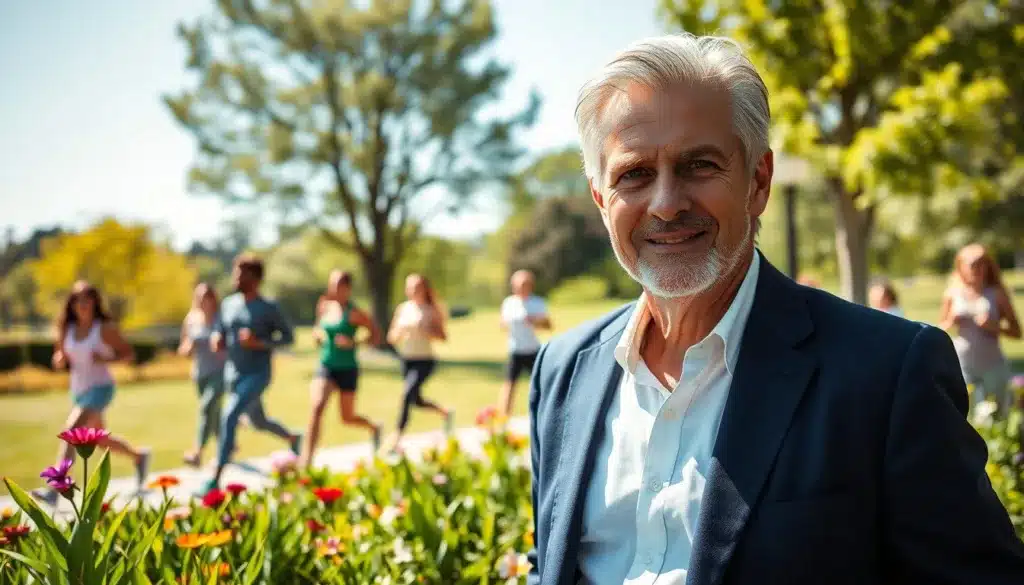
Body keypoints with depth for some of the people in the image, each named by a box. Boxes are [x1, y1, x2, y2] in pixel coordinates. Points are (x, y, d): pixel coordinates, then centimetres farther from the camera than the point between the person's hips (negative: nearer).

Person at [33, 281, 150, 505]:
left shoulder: (106, 328, -9)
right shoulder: (67, 329, 4)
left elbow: (129, 354, -4)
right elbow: (59, 362, 13)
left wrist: (106, 359, -21)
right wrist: (60, 359, -10)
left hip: (100, 388, -7)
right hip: (78, 391, 7)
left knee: (70, 431, -24)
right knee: (100, 440, 20)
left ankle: (54, 489, -28)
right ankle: (139, 456, 46)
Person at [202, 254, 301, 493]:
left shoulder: (269, 308, -9)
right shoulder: (228, 304, 6)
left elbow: (288, 337, -5)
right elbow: (218, 334, 15)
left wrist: (261, 343, -20)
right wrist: (216, 340, -9)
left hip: (258, 374, -7)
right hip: (233, 375, 7)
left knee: (229, 417, -23)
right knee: (258, 422, 21)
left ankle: (216, 478, -20)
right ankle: (293, 438, 51)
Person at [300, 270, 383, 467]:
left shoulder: (354, 313, -11)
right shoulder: (324, 307, 4)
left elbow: (376, 336, -8)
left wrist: (353, 342, -21)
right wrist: (317, 334, -2)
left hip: (347, 369, -3)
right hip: (325, 367, 3)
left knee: (347, 418, 10)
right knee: (317, 407, -19)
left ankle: (373, 427, 44)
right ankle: (306, 459, -20)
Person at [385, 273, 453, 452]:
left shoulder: (431, 311, -4)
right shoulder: (402, 309, 6)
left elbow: (443, 336, -3)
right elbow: (391, 336, 10)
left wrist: (426, 331, -20)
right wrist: (400, 332, -12)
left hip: (425, 361, -5)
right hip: (406, 360, 5)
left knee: (407, 395, -22)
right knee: (417, 401, 15)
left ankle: (397, 438, -18)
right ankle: (446, 413, 43)